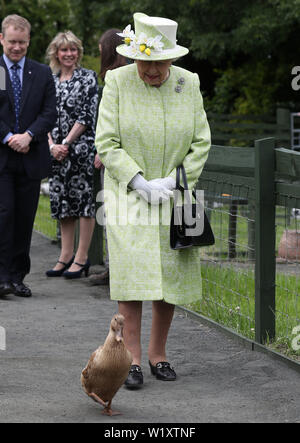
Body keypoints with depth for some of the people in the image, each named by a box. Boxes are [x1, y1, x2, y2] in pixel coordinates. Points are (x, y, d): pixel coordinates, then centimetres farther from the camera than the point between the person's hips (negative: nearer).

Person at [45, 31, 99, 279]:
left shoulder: (88, 78, -2)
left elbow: (87, 115, -9)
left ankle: (82, 258, 0)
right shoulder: (50, 80, 11)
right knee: (62, 200, 7)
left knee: (84, 199, -4)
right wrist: (52, 145, -5)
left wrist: (66, 143, -11)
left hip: (81, 147, -5)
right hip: (56, 151, 5)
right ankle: (66, 256, 14)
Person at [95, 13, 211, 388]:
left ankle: (158, 353, 18)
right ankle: (132, 357, -4)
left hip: (173, 196, 3)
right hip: (128, 193, -3)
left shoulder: (188, 84, 0)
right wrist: (140, 184, -16)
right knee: (131, 273, -10)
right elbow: (106, 143, -8)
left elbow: (201, 142, 3)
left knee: (172, 275, 4)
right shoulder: (117, 82, -7)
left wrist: (173, 181, -9)